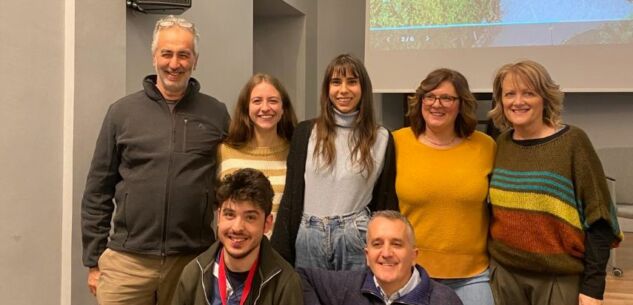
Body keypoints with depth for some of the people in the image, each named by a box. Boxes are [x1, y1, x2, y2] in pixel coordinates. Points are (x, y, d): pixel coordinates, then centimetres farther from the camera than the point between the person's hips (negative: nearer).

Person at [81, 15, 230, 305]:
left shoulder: (217, 114, 3)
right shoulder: (122, 112, 2)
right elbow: (98, 190, 5)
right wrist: (94, 260, 4)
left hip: (194, 261, 0)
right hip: (127, 261, 0)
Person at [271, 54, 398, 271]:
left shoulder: (381, 139, 2)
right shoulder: (305, 133, 4)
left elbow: (386, 202, 5)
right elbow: (291, 196, 4)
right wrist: (281, 255, 0)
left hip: (357, 239, 0)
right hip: (309, 239, 1)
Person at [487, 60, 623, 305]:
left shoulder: (572, 142, -9)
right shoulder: (501, 143, 3)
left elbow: (598, 219, -9)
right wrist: (489, 260, 8)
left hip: (561, 278, -3)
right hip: (503, 273, 4)